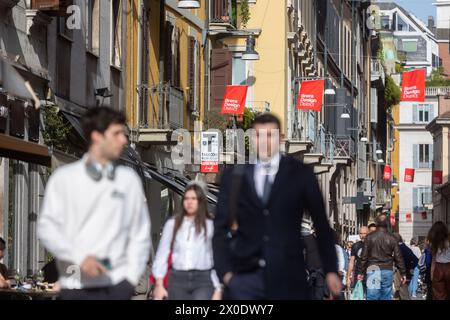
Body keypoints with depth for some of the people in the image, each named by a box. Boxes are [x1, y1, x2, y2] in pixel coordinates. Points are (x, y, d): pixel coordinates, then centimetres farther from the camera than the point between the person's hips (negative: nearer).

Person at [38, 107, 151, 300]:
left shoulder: (129, 179, 8)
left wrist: (132, 276, -1)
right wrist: (80, 257, -14)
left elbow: (140, 233, 10)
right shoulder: (64, 178, 5)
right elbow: (47, 227, -1)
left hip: (117, 284, 0)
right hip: (76, 284, 0)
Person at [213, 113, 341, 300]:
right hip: (245, 275, 1)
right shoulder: (233, 175, 8)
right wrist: (224, 271, -1)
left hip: (287, 277, -1)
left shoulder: (300, 174, 4)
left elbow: (321, 225, 8)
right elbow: (221, 227, 9)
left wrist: (331, 270, 6)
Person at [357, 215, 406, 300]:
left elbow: (364, 256, 1)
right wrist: (403, 273, 11)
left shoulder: (369, 237, 0)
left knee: (372, 296, -5)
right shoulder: (392, 239, 3)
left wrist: (361, 272, 7)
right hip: (387, 271, 2)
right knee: (386, 297, 7)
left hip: (373, 271, -2)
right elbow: (398, 258, 5)